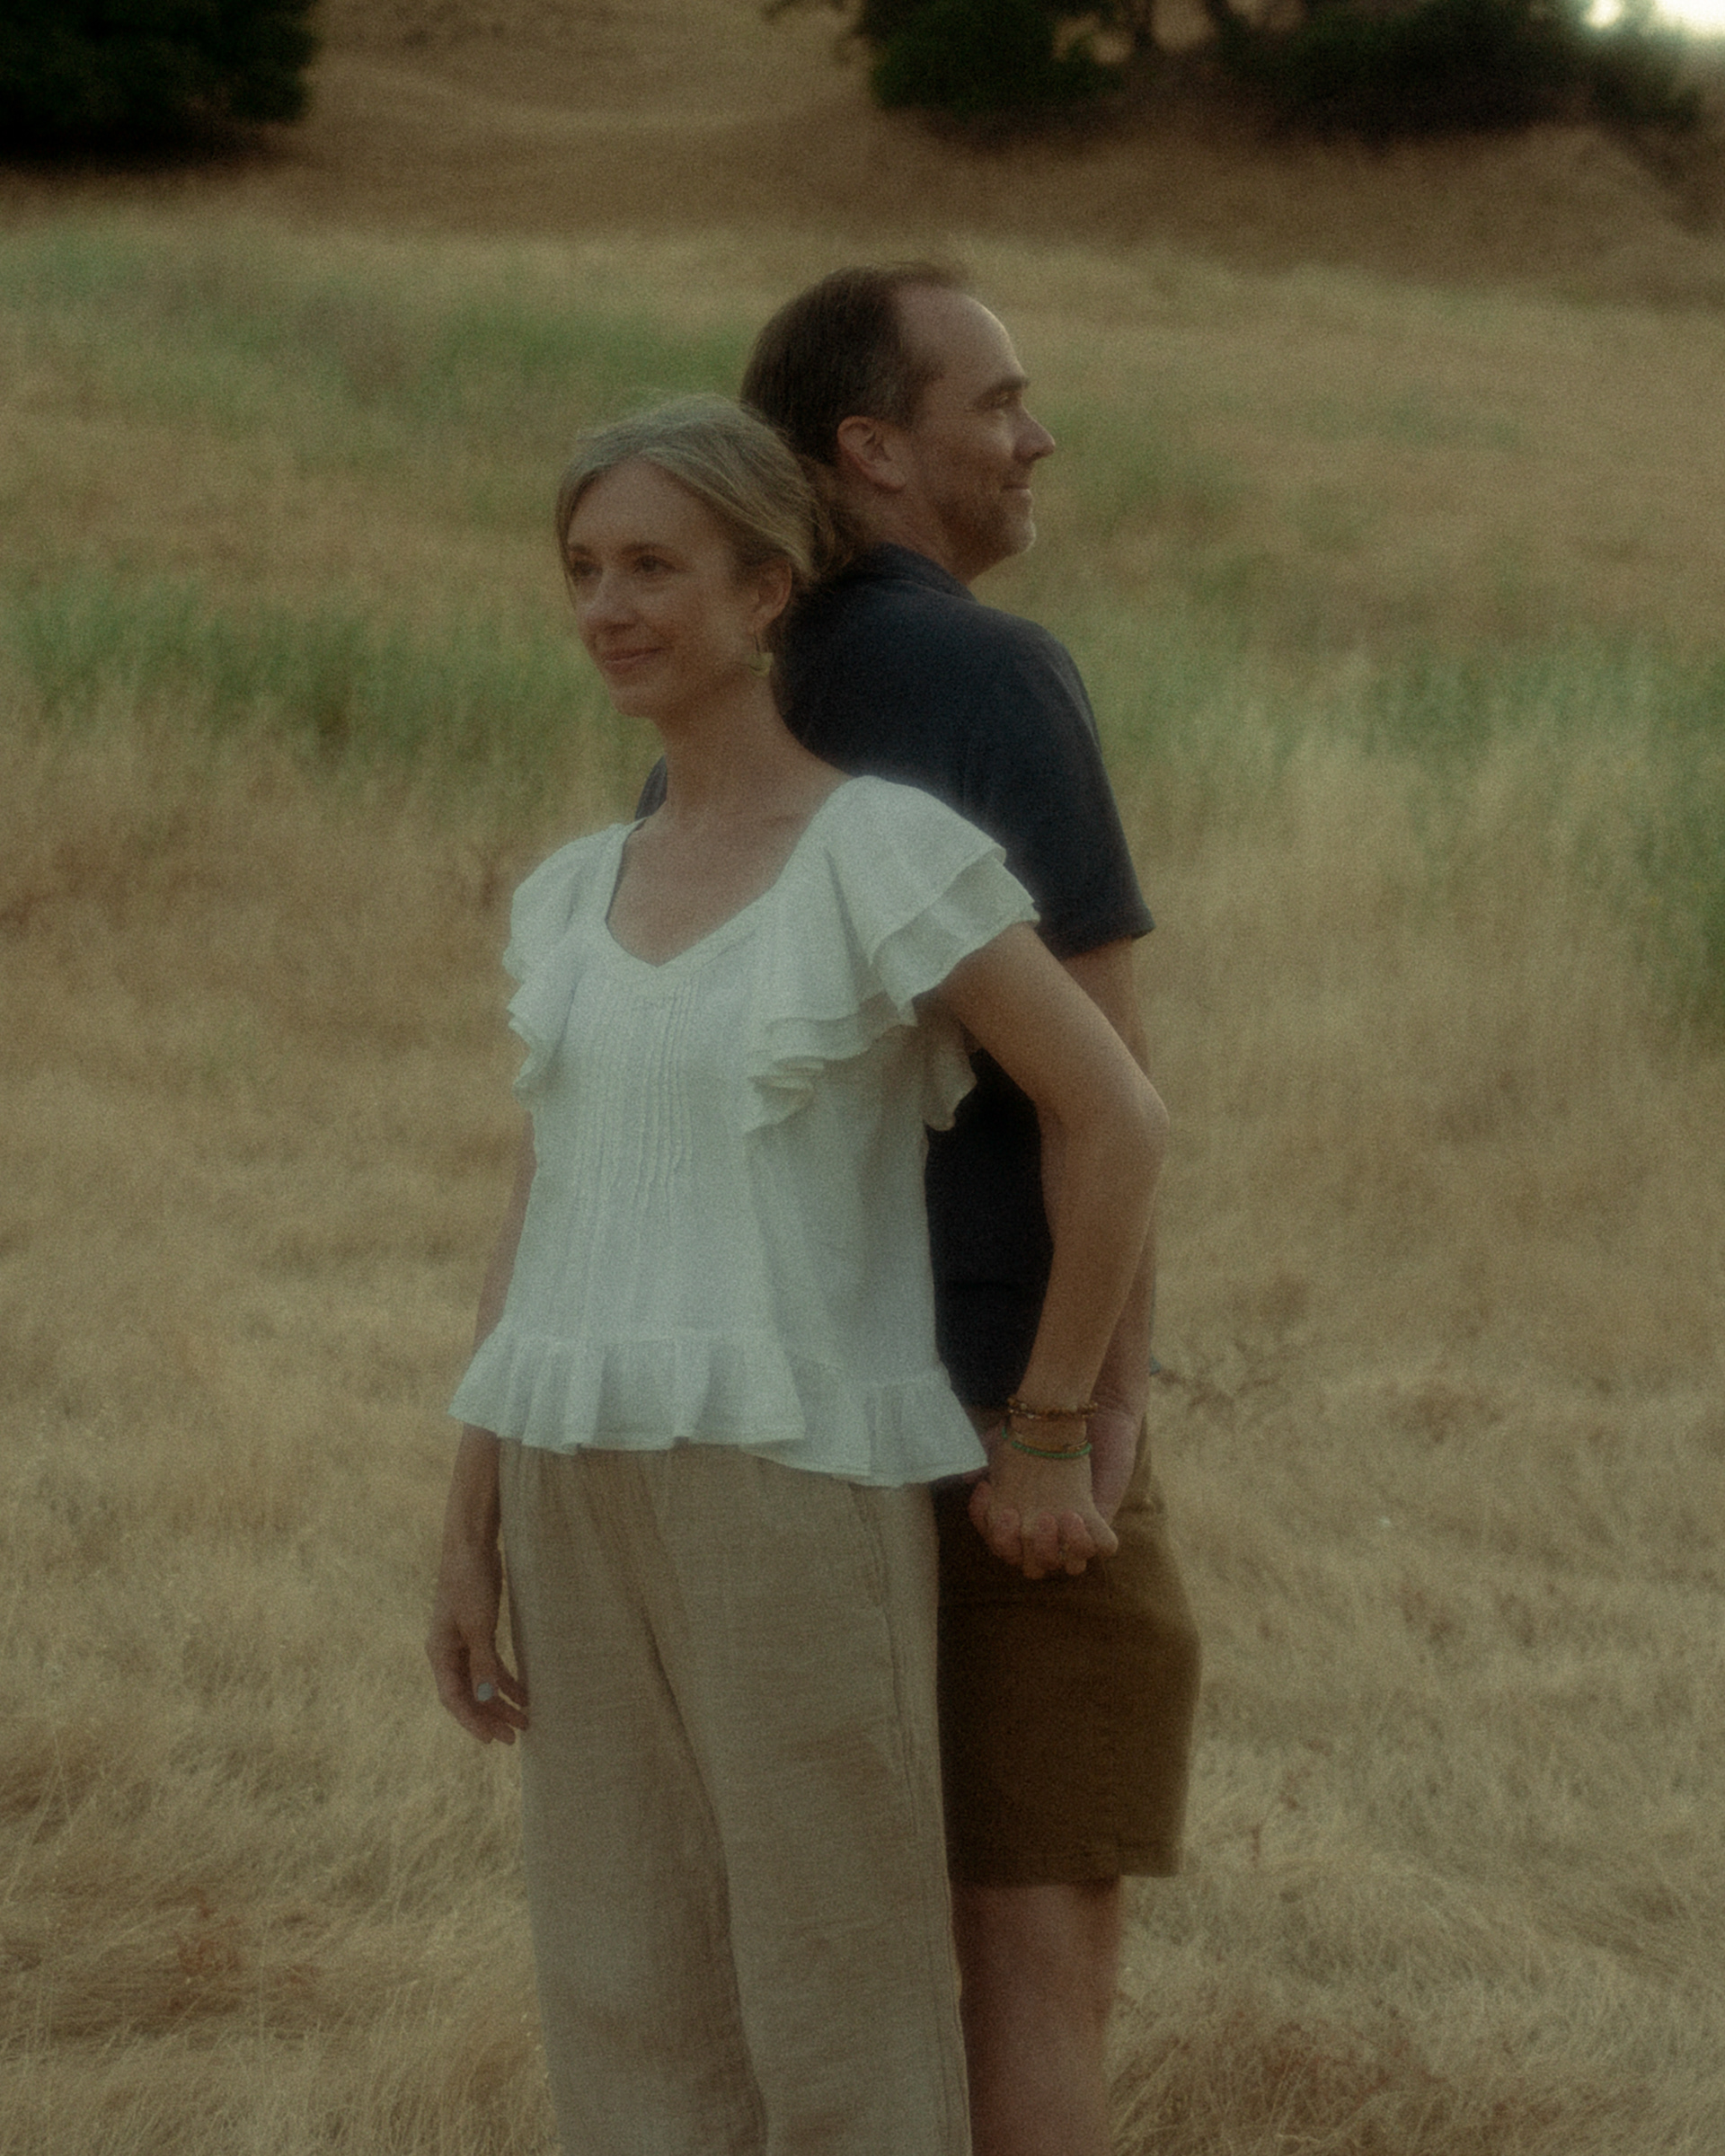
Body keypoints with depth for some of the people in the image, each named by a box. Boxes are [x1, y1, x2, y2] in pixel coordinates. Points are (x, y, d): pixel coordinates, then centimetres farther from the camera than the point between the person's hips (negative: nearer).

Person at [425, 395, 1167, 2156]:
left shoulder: (886, 850, -8)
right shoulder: (573, 901, 12)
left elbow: (1116, 1120, -10)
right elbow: (538, 1240, 13)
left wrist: (1049, 1444, -6)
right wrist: (472, 1535, 9)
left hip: (802, 1485, -6)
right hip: (593, 1496, 6)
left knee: (838, 2013, 0)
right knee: (631, 2008, 8)